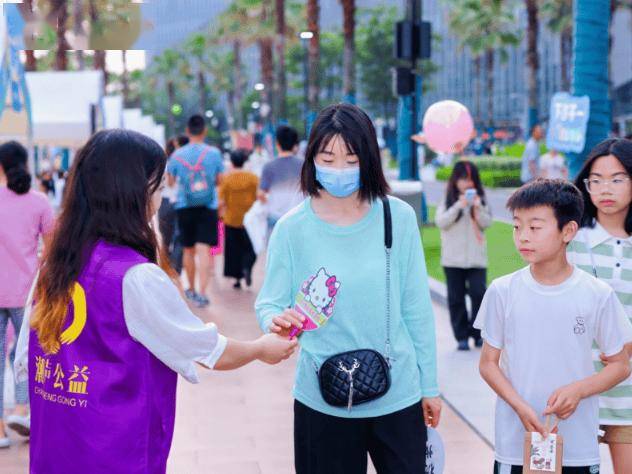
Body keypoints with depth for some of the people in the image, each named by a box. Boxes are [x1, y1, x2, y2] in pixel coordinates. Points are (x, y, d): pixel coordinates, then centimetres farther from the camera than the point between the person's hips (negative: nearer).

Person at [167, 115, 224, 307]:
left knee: (189, 250, 16)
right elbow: (219, 180, 2)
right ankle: (202, 292, -19)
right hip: (208, 207, -1)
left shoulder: (177, 155, -4)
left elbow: (170, 182, 6)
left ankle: (191, 289, 29)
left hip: (185, 207, 1)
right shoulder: (214, 153, -5)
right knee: (204, 250, -7)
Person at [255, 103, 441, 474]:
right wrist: (277, 320, -25)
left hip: (399, 396, 1)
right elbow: (269, 302, -2)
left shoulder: (398, 217, -4)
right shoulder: (294, 228, -6)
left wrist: (429, 384, 6)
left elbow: (416, 307, 2)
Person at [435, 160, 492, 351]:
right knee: (456, 298, 4)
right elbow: (441, 222, -10)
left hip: (477, 257, 1)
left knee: (478, 293, -8)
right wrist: (459, 205, -19)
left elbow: (487, 223, -1)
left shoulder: (480, 200, 6)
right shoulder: (447, 201, 1)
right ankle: (462, 336, 12)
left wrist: (478, 207, -17)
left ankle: (477, 333, 7)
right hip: (453, 259, -1)